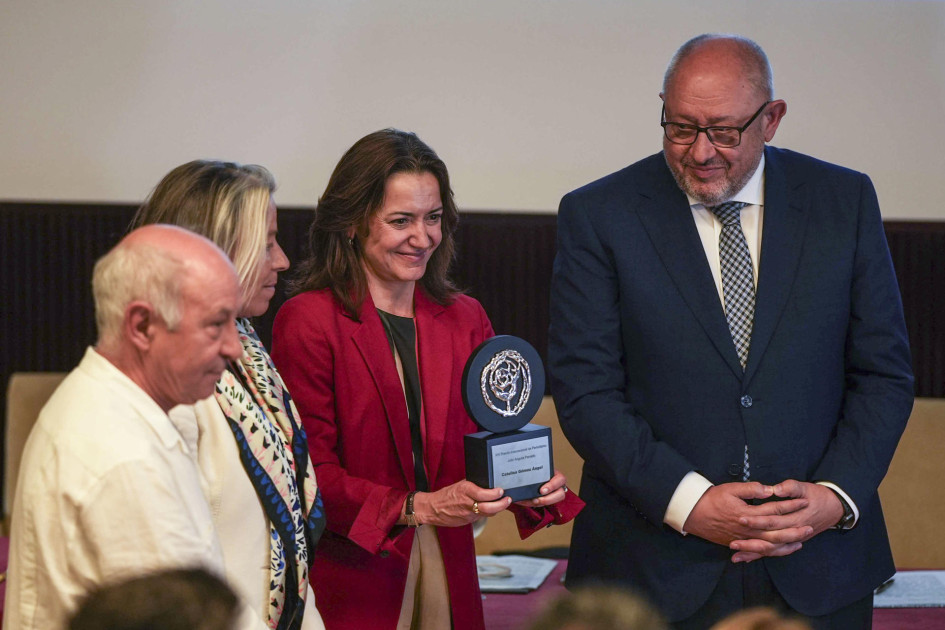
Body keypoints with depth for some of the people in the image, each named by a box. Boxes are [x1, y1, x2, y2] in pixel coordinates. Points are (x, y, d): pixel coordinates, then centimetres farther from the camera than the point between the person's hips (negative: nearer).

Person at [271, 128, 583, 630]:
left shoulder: (464, 319, 10)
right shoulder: (307, 321, -8)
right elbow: (311, 472, -12)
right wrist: (417, 508, -22)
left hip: (448, 574, 5)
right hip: (350, 583, -5)